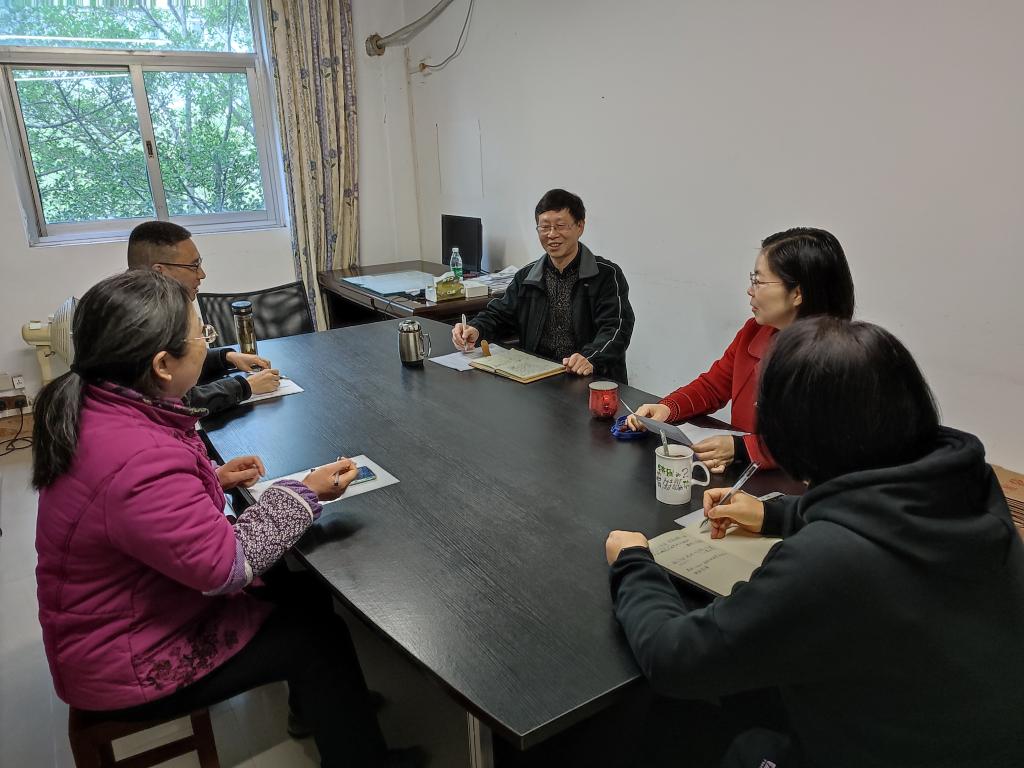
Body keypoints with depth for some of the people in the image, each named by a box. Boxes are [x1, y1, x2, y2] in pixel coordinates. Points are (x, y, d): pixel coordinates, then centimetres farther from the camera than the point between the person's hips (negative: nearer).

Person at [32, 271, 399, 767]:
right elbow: (224, 566, -27)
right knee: (321, 638, -1)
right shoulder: (141, 462, -38)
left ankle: (312, 706, 36)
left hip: (120, 610, 9)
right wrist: (307, 493, -19)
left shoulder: (94, 408, -8)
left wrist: (213, 479, -2)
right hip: (126, 666, -8)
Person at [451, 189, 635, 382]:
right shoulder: (526, 277, 17)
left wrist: (590, 359, -31)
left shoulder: (608, 276, 1)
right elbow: (499, 314, 19)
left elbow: (616, 328, -10)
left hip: (594, 381, -3)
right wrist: (475, 330, -6)